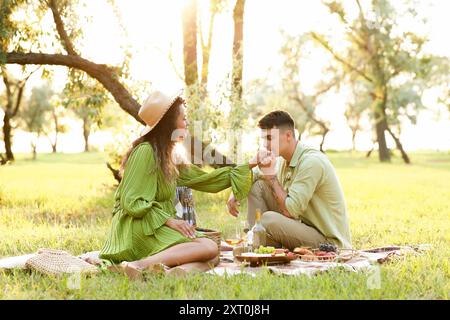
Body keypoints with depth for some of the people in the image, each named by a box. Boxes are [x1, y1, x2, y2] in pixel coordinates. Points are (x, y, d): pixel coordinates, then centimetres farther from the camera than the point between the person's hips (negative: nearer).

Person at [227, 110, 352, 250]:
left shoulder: (311, 162, -23)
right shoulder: (283, 159, 4)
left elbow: (290, 210, -26)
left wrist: (271, 175, -19)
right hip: (304, 224, 9)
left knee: (268, 219, -31)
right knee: (257, 185, 3)